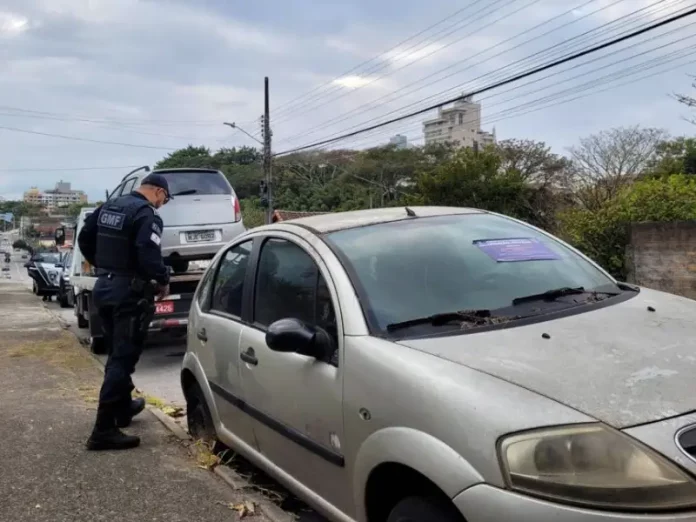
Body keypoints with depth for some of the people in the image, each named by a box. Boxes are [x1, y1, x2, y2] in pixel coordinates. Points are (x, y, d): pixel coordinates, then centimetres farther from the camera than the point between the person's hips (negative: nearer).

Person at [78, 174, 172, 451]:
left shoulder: (108, 207, 11)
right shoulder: (146, 214, -16)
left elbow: (84, 239, 18)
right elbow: (148, 256, -26)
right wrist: (163, 281, -9)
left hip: (104, 286, 9)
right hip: (129, 292, -9)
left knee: (117, 353, 22)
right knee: (123, 358, -6)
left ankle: (123, 407, 36)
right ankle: (104, 430, -6)